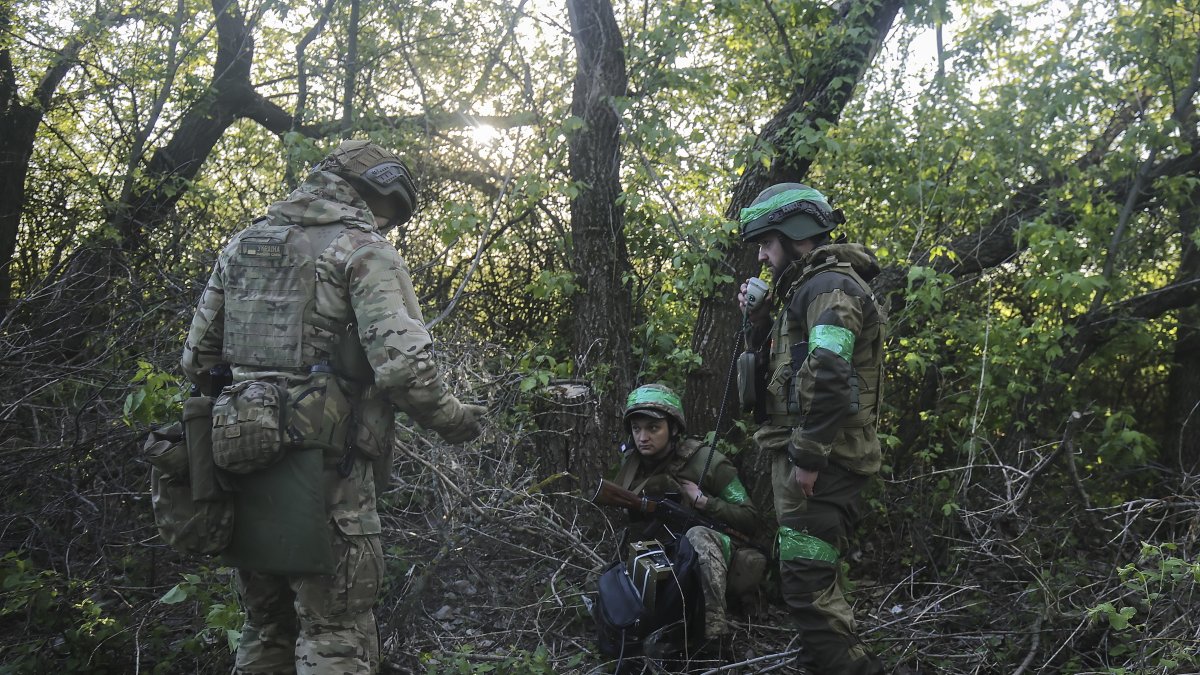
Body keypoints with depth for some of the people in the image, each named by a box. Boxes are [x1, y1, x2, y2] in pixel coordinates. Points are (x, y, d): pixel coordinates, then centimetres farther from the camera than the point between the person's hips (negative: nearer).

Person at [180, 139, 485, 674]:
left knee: (265, 630, 19)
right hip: (325, 470, -7)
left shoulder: (243, 243, 15)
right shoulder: (364, 249, -5)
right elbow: (402, 364, -17)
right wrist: (451, 419, -1)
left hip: (240, 463, 7)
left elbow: (196, 358, 17)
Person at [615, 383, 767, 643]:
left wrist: (704, 502, -19)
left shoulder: (707, 462, -9)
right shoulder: (631, 464, 6)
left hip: (709, 557, -3)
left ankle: (714, 629, -46)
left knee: (698, 535, -40)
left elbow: (750, 519, -7)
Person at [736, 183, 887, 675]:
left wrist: (808, 454, -24)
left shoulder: (830, 285, -11)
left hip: (821, 460, -11)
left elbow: (829, 376, -24)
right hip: (801, 453, 11)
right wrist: (757, 319, 13)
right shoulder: (805, 289, 21)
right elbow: (779, 366, 26)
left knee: (807, 583, -14)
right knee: (807, 575, 15)